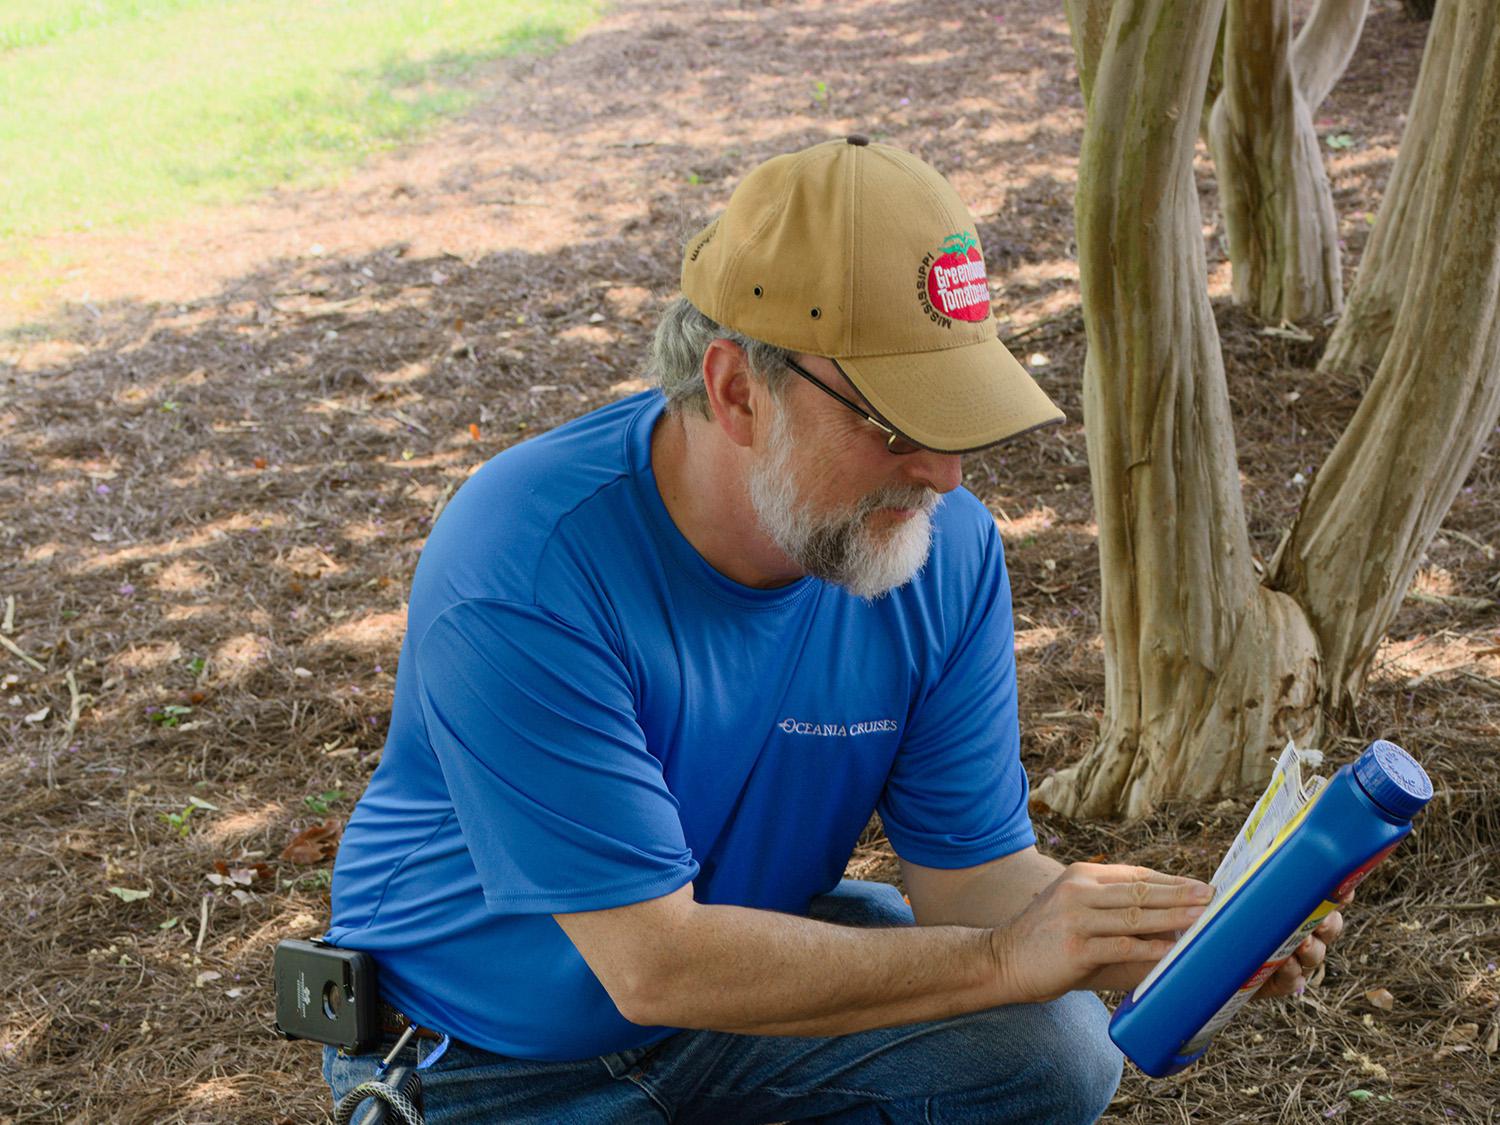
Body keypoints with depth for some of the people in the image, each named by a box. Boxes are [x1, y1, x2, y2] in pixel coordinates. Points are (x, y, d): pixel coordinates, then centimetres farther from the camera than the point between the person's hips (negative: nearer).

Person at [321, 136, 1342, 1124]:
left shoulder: (948, 548, -13)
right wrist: (1000, 958, -32)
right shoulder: (522, 577, -31)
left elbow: (970, 868, -8)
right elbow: (653, 963, -30)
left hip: (760, 963, 3)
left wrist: (1192, 934, -26)